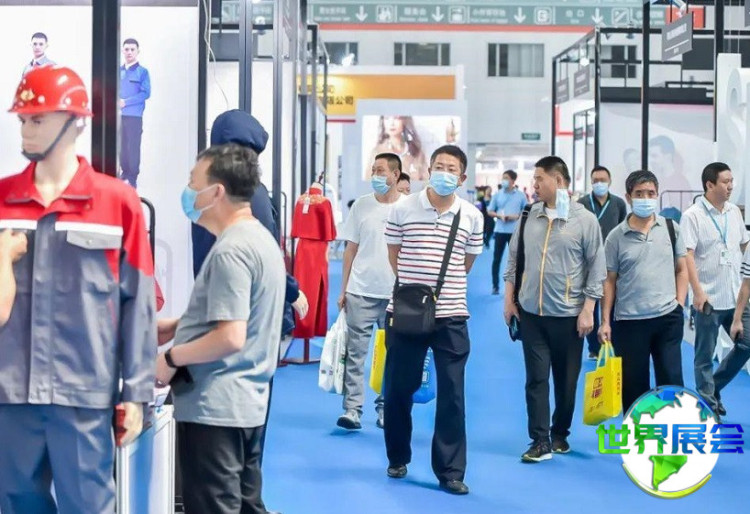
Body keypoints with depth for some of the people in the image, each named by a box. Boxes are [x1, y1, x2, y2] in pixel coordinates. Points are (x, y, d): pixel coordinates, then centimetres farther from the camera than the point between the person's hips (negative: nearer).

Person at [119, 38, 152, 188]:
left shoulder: (142, 71, -1)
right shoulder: (118, 71, 11)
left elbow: (145, 93, -8)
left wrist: (126, 102, -14)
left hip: (134, 116, -4)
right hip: (119, 115, 4)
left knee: (133, 148, -4)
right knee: (121, 147, 10)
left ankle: (132, 179, 0)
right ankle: (125, 174, 22)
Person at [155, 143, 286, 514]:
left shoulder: (230, 251, -19)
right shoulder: (260, 238, 11)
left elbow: (230, 338, -25)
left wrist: (171, 358, -13)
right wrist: (177, 326, 16)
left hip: (214, 407, -10)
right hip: (246, 402, 10)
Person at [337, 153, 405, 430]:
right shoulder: (361, 205, 4)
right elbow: (351, 249, 8)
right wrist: (343, 290, 6)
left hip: (396, 294, -1)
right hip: (360, 292, 1)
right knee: (355, 352, -2)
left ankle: (385, 408, 18)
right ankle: (352, 409, 1)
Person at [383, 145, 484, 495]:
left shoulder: (472, 217, 1)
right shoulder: (403, 209, -1)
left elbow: (467, 263, 12)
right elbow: (395, 256, 9)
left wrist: (442, 287, 11)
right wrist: (415, 285, 7)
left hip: (451, 316, 0)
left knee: (451, 394, 1)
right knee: (398, 389, 9)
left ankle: (450, 471, 7)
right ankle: (398, 459, 28)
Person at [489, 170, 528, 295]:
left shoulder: (521, 195, 1)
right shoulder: (497, 194, 4)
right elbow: (489, 211, 8)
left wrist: (517, 216, -12)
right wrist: (498, 215, -11)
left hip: (515, 231, -1)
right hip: (500, 230, 1)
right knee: (497, 259, 2)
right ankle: (495, 286, 9)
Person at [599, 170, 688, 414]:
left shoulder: (671, 228, 3)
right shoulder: (616, 237, -2)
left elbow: (681, 270, 10)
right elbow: (609, 280, 2)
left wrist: (679, 305, -1)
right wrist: (605, 321, -3)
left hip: (668, 319, 1)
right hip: (629, 321, -1)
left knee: (671, 381, 3)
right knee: (633, 386, 7)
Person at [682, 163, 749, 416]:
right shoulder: (693, 216, -10)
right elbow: (687, 256, -14)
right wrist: (698, 292, -20)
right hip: (708, 299, -6)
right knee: (705, 356, 4)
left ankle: (714, 386, 26)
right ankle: (708, 403, 15)